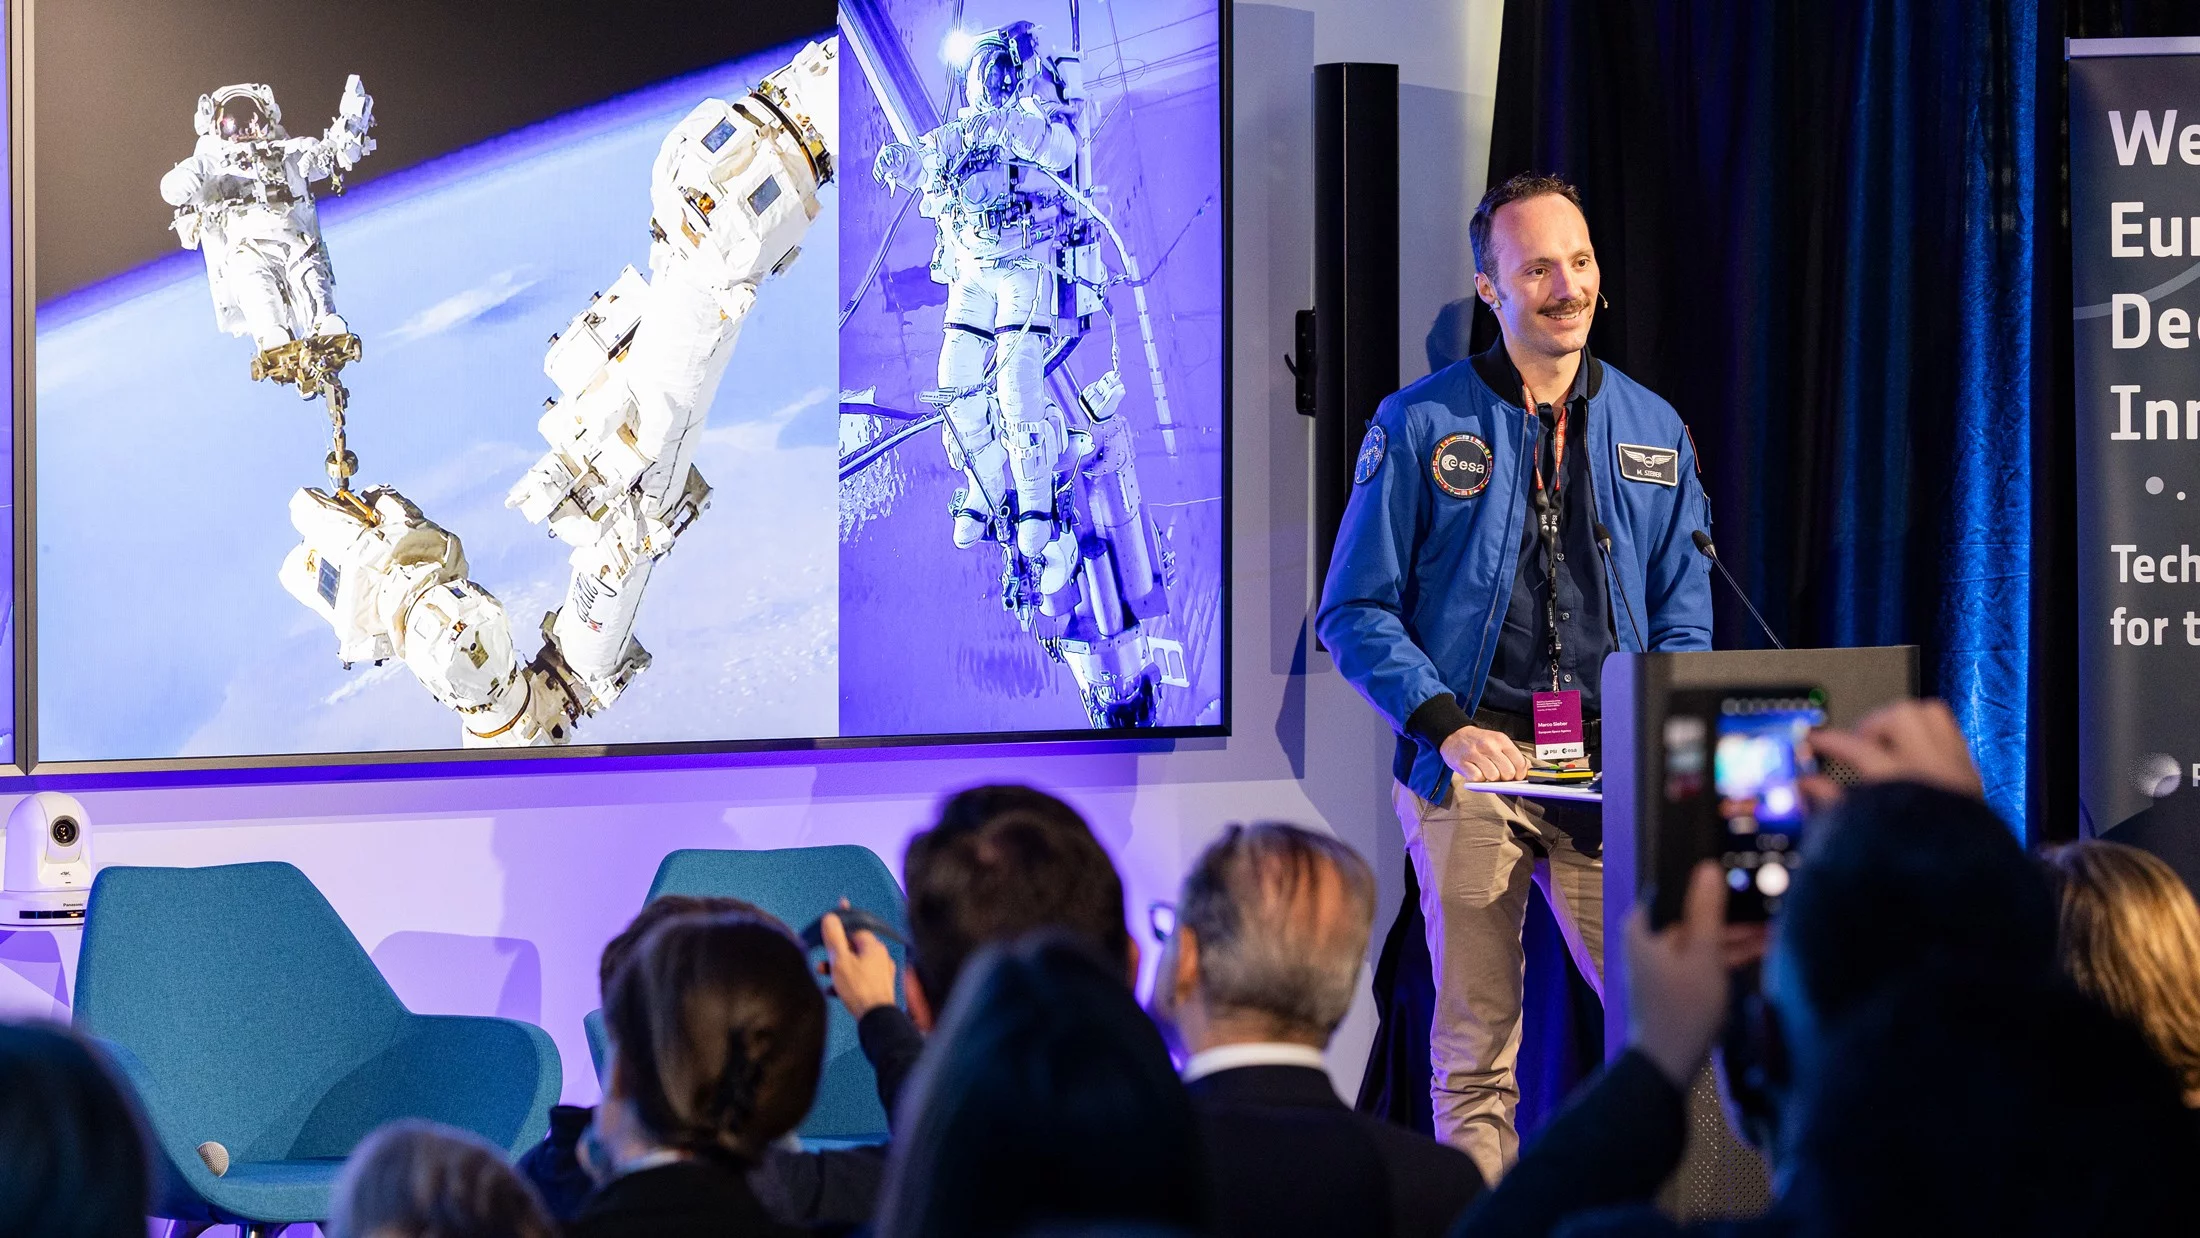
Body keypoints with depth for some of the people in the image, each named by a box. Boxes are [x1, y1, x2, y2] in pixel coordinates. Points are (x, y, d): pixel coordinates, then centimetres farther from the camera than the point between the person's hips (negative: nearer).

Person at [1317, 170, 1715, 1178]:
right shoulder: (1419, 426, 4)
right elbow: (1355, 611, 2)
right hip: (1473, 770, -2)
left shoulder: (1654, 433, 14)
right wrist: (1448, 726, -12)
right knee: (1475, 1052, 0)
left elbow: (1683, 621, 15)